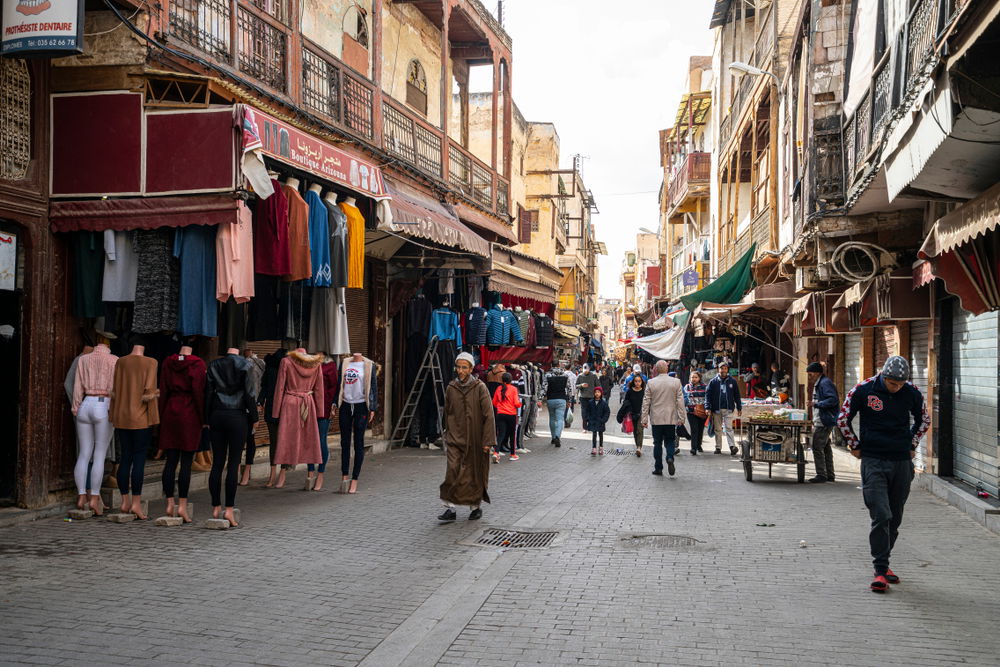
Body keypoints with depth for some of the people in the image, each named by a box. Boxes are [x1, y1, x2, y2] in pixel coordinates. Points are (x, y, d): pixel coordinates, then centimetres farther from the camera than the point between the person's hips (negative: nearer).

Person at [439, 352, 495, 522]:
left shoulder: (479, 387, -6)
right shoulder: (451, 388, 4)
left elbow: (488, 415, -8)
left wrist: (488, 440, -12)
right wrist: (447, 435, 19)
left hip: (475, 438, -2)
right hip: (455, 438, 2)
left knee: (475, 473, 6)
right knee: (453, 470, -10)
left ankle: (476, 506, 23)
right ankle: (450, 508, -8)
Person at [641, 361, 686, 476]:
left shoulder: (651, 383, -5)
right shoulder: (676, 382, -2)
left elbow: (646, 402, -2)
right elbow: (680, 401, -2)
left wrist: (644, 419, 4)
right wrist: (681, 418, 4)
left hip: (656, 419, 0)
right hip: (671, 419, 1)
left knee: (657, 443, 8)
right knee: (670, 441, 12)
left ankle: (658, 468, 9)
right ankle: (670, 458, -15)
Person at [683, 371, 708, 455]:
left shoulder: (704, 387, 5)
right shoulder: (687, 387, 8)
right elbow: (685, 399, 10)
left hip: (702, 412, 1)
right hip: (691, 412, -1)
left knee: (700, 429, 12)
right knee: (694, 430, -11)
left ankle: (699, 446, 31)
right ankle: (693, 449, -15)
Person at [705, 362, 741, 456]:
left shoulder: (732, 381, 5)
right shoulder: (713, 381, 2)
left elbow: (737, 395, 10)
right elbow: (708, 394, 0)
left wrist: (739, 408, 9)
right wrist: (708, 408, -8)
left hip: (728, 409, -1)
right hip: (716, 409, 1)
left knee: (728, 428, -10)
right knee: (718, 429, 8)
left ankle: (732, 446, -15)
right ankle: (718, 447, 14)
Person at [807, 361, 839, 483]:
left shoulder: (825, 383, -13)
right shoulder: (818, 384, 20)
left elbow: (833, 399, -24)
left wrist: (817, 404, -20)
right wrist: (814, 423, 22)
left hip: (824, 422, -11)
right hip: (820, 422, 11)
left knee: (817, 447, -10)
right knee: (825, 448, 14)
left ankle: (821, 475, -7)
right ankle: (829, 475, 20)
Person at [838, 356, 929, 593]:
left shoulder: (912, 393, 1)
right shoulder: (863, 390, -9)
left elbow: (923, 420, 21)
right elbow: (843, 419, 3)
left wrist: (912, 446, 14)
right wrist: (855, 446, 4)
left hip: (902, 462, 4)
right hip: (873, 462, -4)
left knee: (895, 518, 10)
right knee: (881, 516, -12)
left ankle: (883, 562, 24)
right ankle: (880, 570, -8)